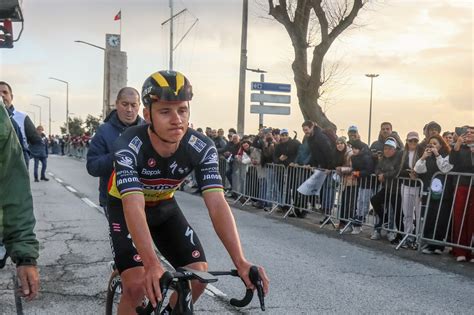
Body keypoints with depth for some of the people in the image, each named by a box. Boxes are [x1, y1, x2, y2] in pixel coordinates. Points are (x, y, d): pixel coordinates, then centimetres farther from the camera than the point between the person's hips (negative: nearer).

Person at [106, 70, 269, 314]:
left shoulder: (202, 148, -26)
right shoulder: (128, 147, -35)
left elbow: (217, 205, -33)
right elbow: (134, 208, -44)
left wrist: (240, 262, -44)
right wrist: (152, 265, -58)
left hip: (164, 206, 4)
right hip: (125, 207, -4)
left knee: (199, 275, -6)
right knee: (138, 285, -21)